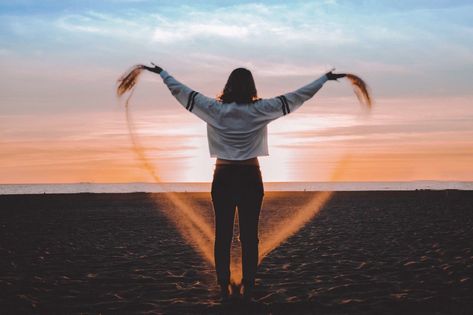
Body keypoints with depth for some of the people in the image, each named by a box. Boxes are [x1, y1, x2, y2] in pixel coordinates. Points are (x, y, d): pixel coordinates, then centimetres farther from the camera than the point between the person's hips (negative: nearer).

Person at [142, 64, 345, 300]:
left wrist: (162, 73, 15)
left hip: (223, 177, 1)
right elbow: (297, 96, -3)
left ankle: (224, 287, 12)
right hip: (250, 177, -1)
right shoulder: (260, 110, -7)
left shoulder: (215, 109, -5)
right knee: (249, 235, 5)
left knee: (222, 234, 7)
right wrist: (326, 78, 5)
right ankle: (248, 288, 10)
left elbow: (183, 92, 2)